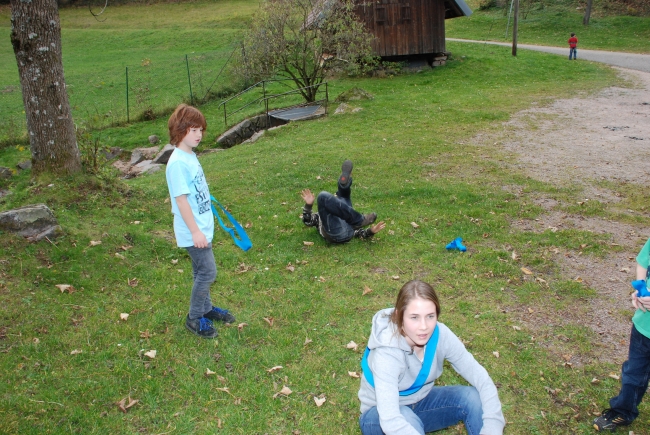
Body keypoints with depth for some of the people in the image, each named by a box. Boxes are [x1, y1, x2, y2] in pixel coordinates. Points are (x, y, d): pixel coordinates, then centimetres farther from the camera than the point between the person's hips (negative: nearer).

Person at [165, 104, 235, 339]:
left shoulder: (191, 156, 6)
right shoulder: (178, 163, -21)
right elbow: (181, 199, -22)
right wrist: (195, 231, -22)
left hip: (202, 226, 9)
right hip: (193, 231, -9)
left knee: (202, 271, 20)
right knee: (208, 272, -3)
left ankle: (206, 308, 36)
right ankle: (194, 318, 13)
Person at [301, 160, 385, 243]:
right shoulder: (320, 216, 43)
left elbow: (359, 233, 29)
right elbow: (307, 221, 22)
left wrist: (371, 231, 9)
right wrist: (308, 205, 6)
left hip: (348, 231, 2)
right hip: (334, 232, -2)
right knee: (323, 196, -13)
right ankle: (359, 219, -19)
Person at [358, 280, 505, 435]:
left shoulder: (440, 334, -20)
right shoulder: (386, 352, -34)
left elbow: (482, 378, -19)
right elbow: (390, 421, -43)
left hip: (420, 403, 5)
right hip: (379, 416, -5)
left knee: (473, 397, -18)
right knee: (408, 420, -36)